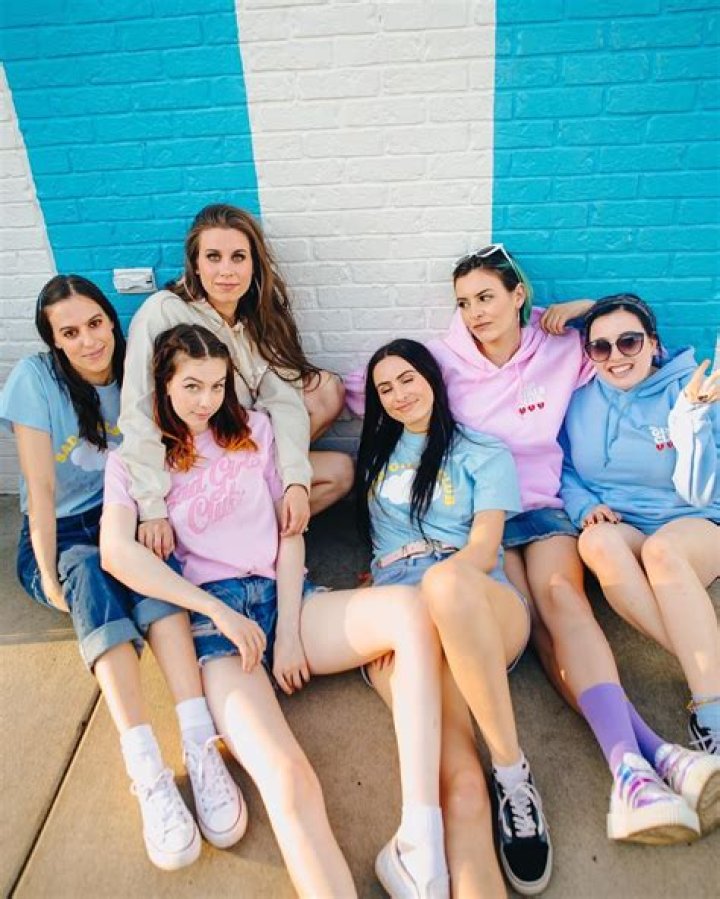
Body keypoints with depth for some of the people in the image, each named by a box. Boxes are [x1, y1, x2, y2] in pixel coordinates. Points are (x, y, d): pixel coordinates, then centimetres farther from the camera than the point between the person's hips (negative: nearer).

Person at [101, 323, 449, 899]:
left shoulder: (255, 430, 17)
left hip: (284, 599, 3)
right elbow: (117, 553, -7)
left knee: (410, 611, -28)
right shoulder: (133, 458, 10)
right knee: (288, 780, -30)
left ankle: (419, 845, -28)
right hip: (211, 621, -3)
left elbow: (290, 530, 11)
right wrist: (220, 613, -12)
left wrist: (288, 628, -2)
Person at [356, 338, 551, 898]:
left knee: (447, 582, -41)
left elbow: (483, 550, 3)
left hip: (483, 607, -1)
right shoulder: (377, 452, 27)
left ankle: (512, 768, -24)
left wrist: (439, 584, -12)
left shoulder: (486, 456, 17)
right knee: (458, 785, -27)